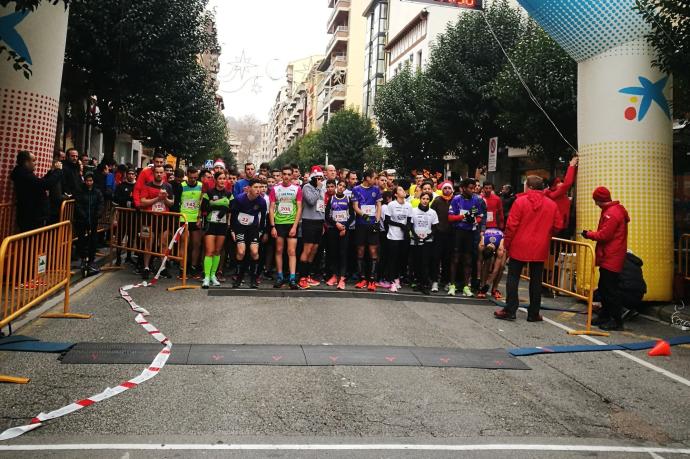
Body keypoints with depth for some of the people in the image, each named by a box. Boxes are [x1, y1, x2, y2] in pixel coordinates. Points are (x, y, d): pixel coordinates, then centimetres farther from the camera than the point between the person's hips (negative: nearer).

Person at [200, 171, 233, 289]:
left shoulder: (229, 194, 8)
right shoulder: (209, 193, -2)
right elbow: (203, 209, -5)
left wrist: (226, 209, -12)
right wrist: (213, 207, -17)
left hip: (223, 225, 4)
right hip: (210, 224, -4)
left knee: (217, 251, 9)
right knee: (210, 251, -10)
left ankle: (213, 275, 18)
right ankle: (206, 277, -10)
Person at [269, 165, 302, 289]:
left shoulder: (297, 189, 2)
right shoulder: (275, 189, 5)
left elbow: (299, 209, 0)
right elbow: (271, 209, 4)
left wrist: (295, 226, -9)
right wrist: (272, 226, -4)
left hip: (292, 224, -1)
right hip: (278, 223, 1)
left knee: (292, 251, -5)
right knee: (279, 250, 6)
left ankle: (292, 279, -5)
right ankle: (279, 277, 14)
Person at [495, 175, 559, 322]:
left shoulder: (520, 201, -9)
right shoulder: (552, 205, 1)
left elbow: (511, 226, -11)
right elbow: (555, 227, 6)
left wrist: (507, 244, -1)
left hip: (519, 247, -3)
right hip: (540, 249, 3)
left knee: (513, 278, 6)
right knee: (536, 280, 10)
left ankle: (510, 310, 6)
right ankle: (534, 314, 14)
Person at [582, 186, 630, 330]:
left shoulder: (612, 213, -17)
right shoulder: (612, 210, 16)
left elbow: (604, 235, -21)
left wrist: (589, 234, -7)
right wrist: (592, 234, 6)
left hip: (611, 258, -11)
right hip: (608, 258, 11)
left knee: (610, 290, -6)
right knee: (604, 288, 17)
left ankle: (617, 321, 0)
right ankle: (605, 317, 26)